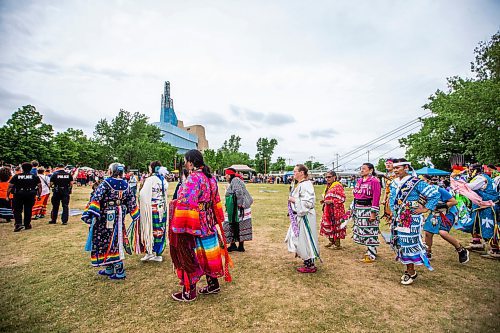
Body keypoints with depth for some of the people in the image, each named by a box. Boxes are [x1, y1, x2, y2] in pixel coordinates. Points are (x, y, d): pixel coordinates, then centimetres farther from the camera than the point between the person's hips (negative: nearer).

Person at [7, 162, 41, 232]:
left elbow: (10, 187, -2)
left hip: (18, 195, -1)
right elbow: (39, 186, -1)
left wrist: (7, 196, 4)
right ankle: (27, 225, 17)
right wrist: (39, 195, 7)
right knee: (28, 210, 11)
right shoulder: (35, 177, 2)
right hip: (30, 195, 1)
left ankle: (18, 224, -7)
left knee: (17, 210, 8)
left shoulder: (16, 176, 0)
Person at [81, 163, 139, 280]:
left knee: (105, 242, 5)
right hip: (119, 218, 5)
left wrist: (89, 213, -21)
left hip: (106, 218, -5)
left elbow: (96, 198, -20)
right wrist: (135, 216, 19)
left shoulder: (106, 183, -11)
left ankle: (119, 272, 8)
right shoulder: (125, 185, 3)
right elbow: (131, 201, 9)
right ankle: (109, 269, 29)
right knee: (116, 242, 15)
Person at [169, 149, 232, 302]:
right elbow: (215, 201, 12)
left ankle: (189, 292, 20)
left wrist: (179, 226, -16)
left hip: (193, 226, -8)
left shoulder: (193, 179, -20)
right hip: (208, 225, 8)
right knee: (207, 254, 19)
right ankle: (213, 285, 32)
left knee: (189, 257, 7)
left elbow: (185, 205, -22)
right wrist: (216, 220, 20)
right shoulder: (211, 178, 5)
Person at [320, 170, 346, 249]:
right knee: (328, 225, 12)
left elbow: (342, 198, -18)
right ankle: (332, 241, 26)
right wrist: (324, 201, 9)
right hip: (328, 210, 9)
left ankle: (337, 244, 10)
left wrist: (331, 201, -21)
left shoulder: (338, 186, -13)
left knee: (335, 226, -2)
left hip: (336, 210, -9)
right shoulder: (328, 186, 15)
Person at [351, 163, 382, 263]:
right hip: (358, 209, 8)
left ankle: (372, 256, 8)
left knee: (370, 232, -2)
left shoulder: (374, 181, -11)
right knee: (362, 231, 15)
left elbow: (376, 198, -15)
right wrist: (352, 208, 15)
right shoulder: (359, 181, 13)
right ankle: (369, 251, 31)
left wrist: (373, 213, -18)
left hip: (368, 209, -8)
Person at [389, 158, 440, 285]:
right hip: (398, 219, 7)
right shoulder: (394, 183, 10)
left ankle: (411, 272, 13)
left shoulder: (416, 183, -12)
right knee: (400, 243, 11)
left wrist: (426, 209, -11)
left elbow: (435, 194, -12)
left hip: (411, 220, -7)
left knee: (409, 243, -2)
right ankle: (408, 269, 27)